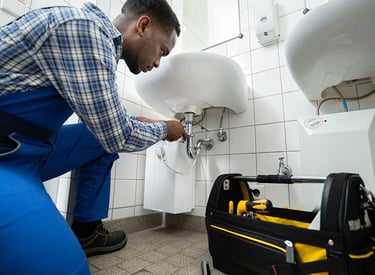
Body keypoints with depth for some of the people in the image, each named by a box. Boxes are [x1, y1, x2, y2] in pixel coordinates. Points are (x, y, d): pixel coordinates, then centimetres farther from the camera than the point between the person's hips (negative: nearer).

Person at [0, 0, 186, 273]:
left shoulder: (96, 35, 9)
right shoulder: (83, 27, -19)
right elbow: (120, 137, -19)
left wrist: (141, 121, 16)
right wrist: (164, 129, -2)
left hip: (27, 145, 10)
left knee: (105, 137, 12)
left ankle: (86, 230, 17)